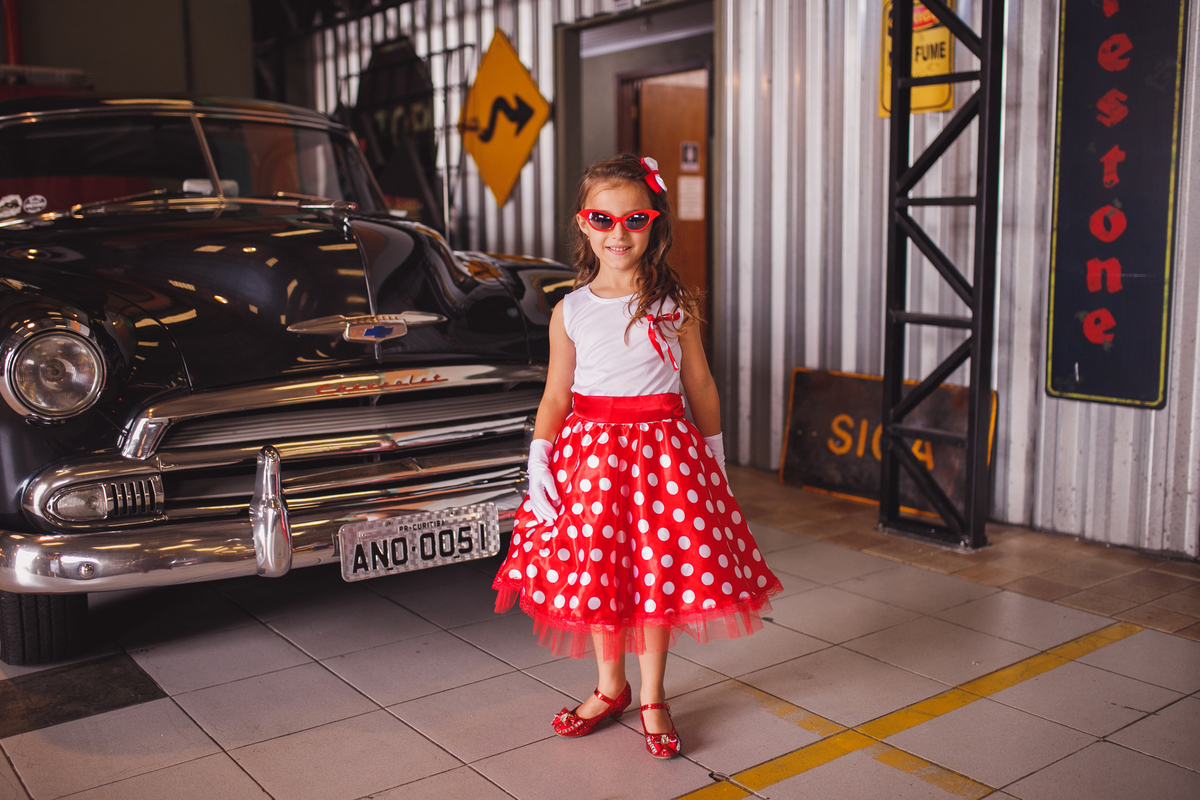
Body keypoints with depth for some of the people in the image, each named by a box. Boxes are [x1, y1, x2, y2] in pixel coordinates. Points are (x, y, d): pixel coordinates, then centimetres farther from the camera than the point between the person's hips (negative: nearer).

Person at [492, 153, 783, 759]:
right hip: (590, 451, 1)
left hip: (663, 449, -1)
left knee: (658, 572, 3)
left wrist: (714, 459, 9)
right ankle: (610, 687, 30)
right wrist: (539, 463, -5)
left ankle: (653, 697, 22)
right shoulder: (570, 311, 2)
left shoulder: (677, 303, 0)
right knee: (596, 569, 8)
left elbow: (700, 386, 7)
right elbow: (556, 395, 4)